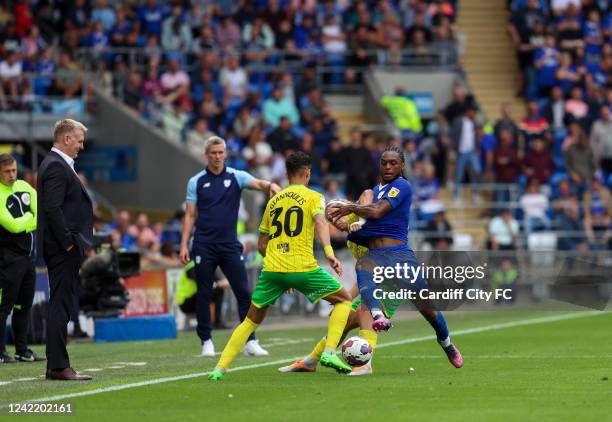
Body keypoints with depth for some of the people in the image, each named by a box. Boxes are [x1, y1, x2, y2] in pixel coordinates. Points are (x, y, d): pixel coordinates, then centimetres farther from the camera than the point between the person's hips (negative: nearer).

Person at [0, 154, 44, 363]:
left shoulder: (24, 187, 9)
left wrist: (23, 225, -9)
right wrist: (29, 217, -2)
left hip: (27, 254, 8)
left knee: (24, 305, 11)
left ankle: (22, 351, 16)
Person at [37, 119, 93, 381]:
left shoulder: (56, 165, 18)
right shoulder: (57, 167, -14)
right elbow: (53, 209, -22)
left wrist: (81, 242, 16)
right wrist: (69, 242, -18)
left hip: (65, 249, 10)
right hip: (63, 250, -10)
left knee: (60, 307, 11)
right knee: (61, 307, -9)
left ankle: (56, 366, 14)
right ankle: (58, 366, -9)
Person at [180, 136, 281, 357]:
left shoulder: (236, 177, 3)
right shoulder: (196, 182, 4)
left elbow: (258, 183, -15)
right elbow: (190, 215, 5)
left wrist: (271, 185, -39)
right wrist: (184, 244, -3)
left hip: (230, 245, 0)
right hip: (204, 246, 0)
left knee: (243, 293, -4)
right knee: (204, 295, 2)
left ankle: (250, 341, 0)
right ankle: (206, 341, 11)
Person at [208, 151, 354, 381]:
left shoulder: (273, 200, 22)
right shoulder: (313, 197, 7)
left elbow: (261, 245, 24)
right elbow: (320, 222, -15)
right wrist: (329, 253, -28)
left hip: (271, 268, 4)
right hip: (303, 267, -4)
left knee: (252, 320, 16)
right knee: (343, 300, 14)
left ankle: (220, 368, 4)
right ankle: (329, 353, -4)